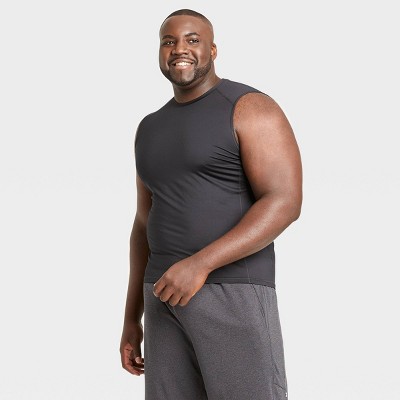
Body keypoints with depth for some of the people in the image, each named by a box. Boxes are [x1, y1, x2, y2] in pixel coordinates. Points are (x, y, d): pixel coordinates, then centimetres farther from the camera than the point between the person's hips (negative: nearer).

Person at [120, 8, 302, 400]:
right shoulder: (151, 129, 17)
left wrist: (199, 264, -25)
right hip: (170, 295, 7)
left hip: (233, 296, -7)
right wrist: (131, 318, 16)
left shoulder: (252, 108, -6)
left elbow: (285, 204, -16)